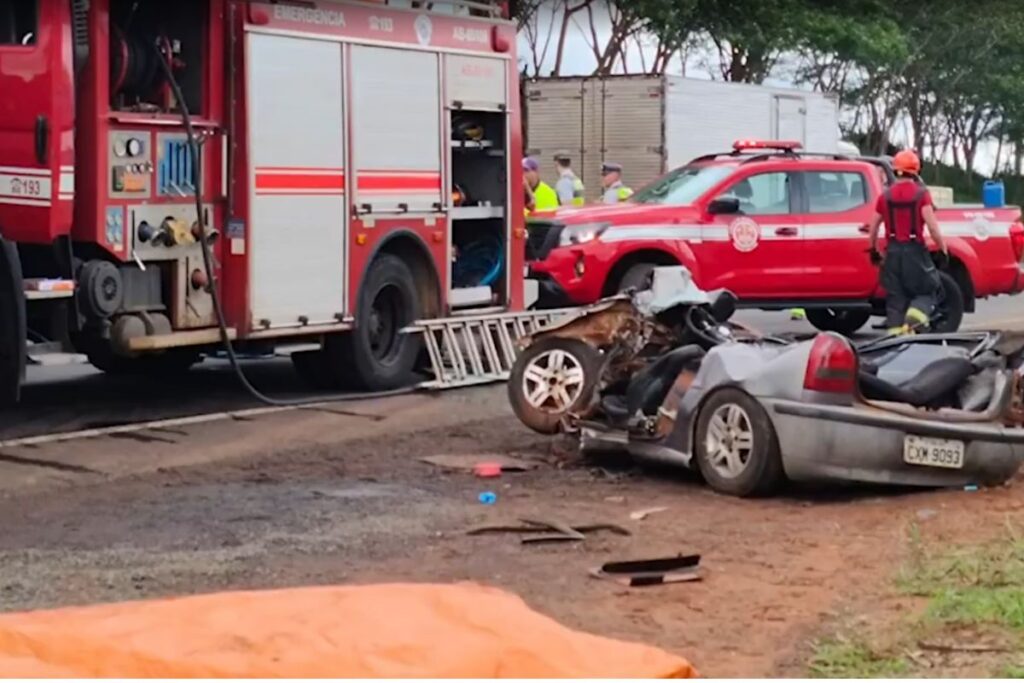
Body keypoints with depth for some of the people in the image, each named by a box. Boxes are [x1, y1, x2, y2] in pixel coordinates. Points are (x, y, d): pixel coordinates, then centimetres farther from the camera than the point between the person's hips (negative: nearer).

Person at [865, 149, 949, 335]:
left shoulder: (886, 196, 6)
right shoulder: (921, 194, -7)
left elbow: (873, 227, 11)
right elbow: (932, 226, -15)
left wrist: (874, 250, 26)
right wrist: (943, 249, -6)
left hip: (893, 251, 4)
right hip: (915, 250, -3)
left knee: (895, 297, 9)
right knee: (927, 291, 8)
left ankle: (895, 332, 3)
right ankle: (913, 319, -18)